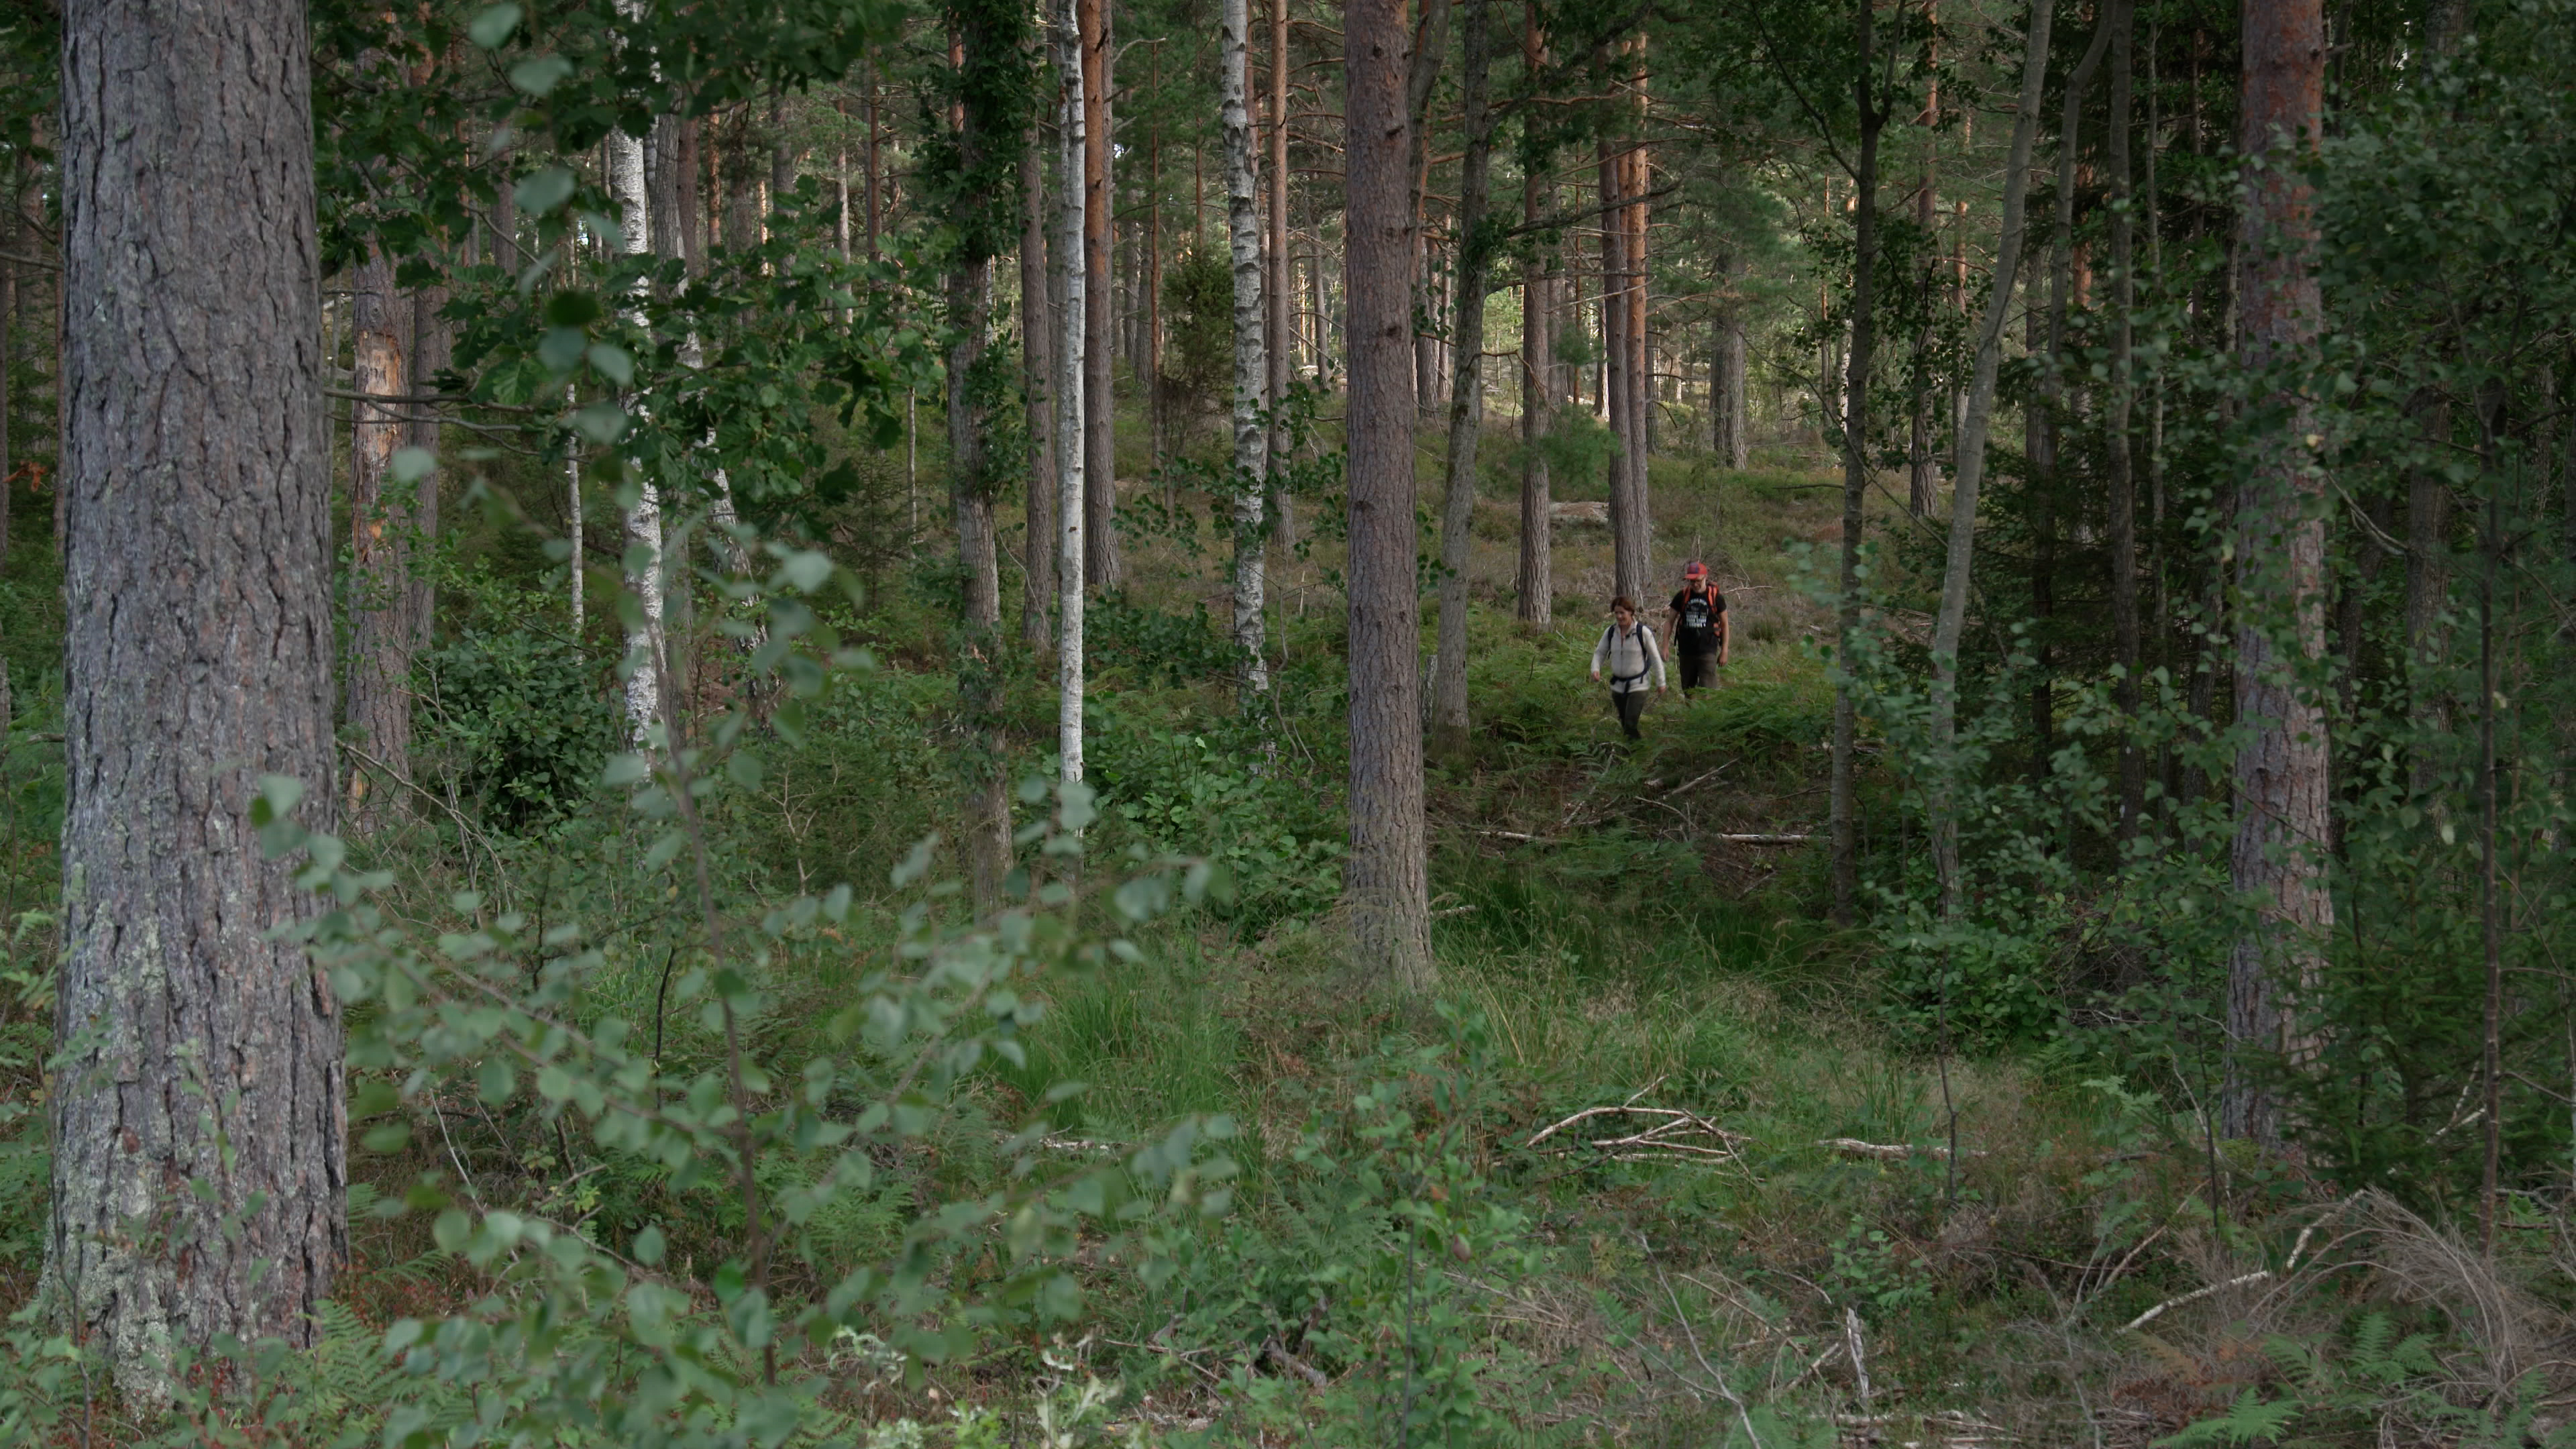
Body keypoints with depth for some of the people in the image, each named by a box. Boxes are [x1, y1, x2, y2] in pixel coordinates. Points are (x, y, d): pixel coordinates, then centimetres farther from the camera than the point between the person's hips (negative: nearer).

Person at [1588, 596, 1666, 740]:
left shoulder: (1643, 632, -12)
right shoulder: (1610, 632, -1)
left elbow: (1655, 658, -5)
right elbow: (1600, 653, 8)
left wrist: (1660, 683, -1)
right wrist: (1595, 670, -13)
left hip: (1638, 686, -5)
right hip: (1617, 686, 5)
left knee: (1631, 725, -16)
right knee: (1624, 724, 13)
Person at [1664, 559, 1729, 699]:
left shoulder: (1715, 597, -3)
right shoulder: (1682, 596, 3)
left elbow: (1724, 624, 4)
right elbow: (1670, 621, 9)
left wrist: (1724, 651, 2)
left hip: (1708, 651, -3)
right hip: (1686, 651, 3)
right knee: (1688, 691, 13)